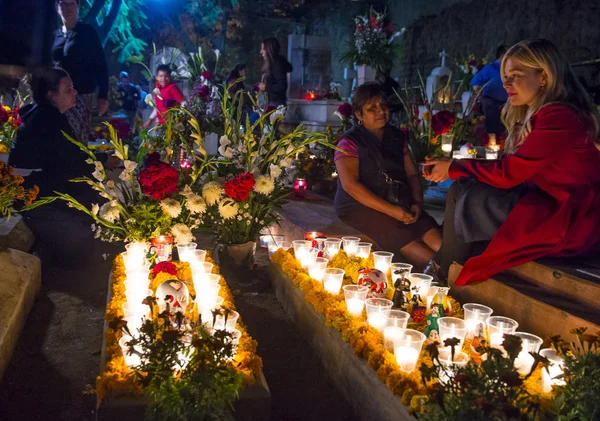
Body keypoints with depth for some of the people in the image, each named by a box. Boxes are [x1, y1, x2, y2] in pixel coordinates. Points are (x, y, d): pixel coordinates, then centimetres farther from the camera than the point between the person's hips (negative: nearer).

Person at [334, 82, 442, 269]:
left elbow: (412, 174, 16)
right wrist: (391, 210, -21)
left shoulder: (396, 137, 15)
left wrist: (417, 203, -6)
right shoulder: (349, 142, -4)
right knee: (408, 242, -30)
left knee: (438, 241, -22)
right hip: (361, 206, -5)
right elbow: (350, 184, -16)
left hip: (400, 203, 5)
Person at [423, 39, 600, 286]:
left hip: (571, 221, -10)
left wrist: (454, 167, -6)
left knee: (466, 200, -14)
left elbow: (507, 173, -19)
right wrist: (454, 167, -2)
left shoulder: (559, 117, -20)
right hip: (549, 204, 10)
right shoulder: (536, 115, 11)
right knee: (461, 190, 2)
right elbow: (514, 169, 6)